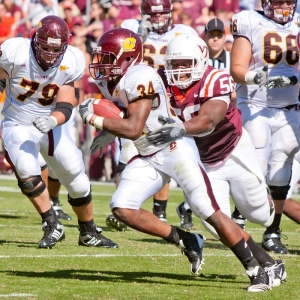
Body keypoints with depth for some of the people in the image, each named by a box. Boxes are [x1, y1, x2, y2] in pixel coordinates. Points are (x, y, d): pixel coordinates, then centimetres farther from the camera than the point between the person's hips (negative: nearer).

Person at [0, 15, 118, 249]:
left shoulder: (69, 65, -15)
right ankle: (52, 227, -11)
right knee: (27, 172, -27)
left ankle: (89, 233, 25)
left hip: (50, 125, 3)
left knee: (78, 181, 3)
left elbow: (65, 107, -16)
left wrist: (52, 121, -35)